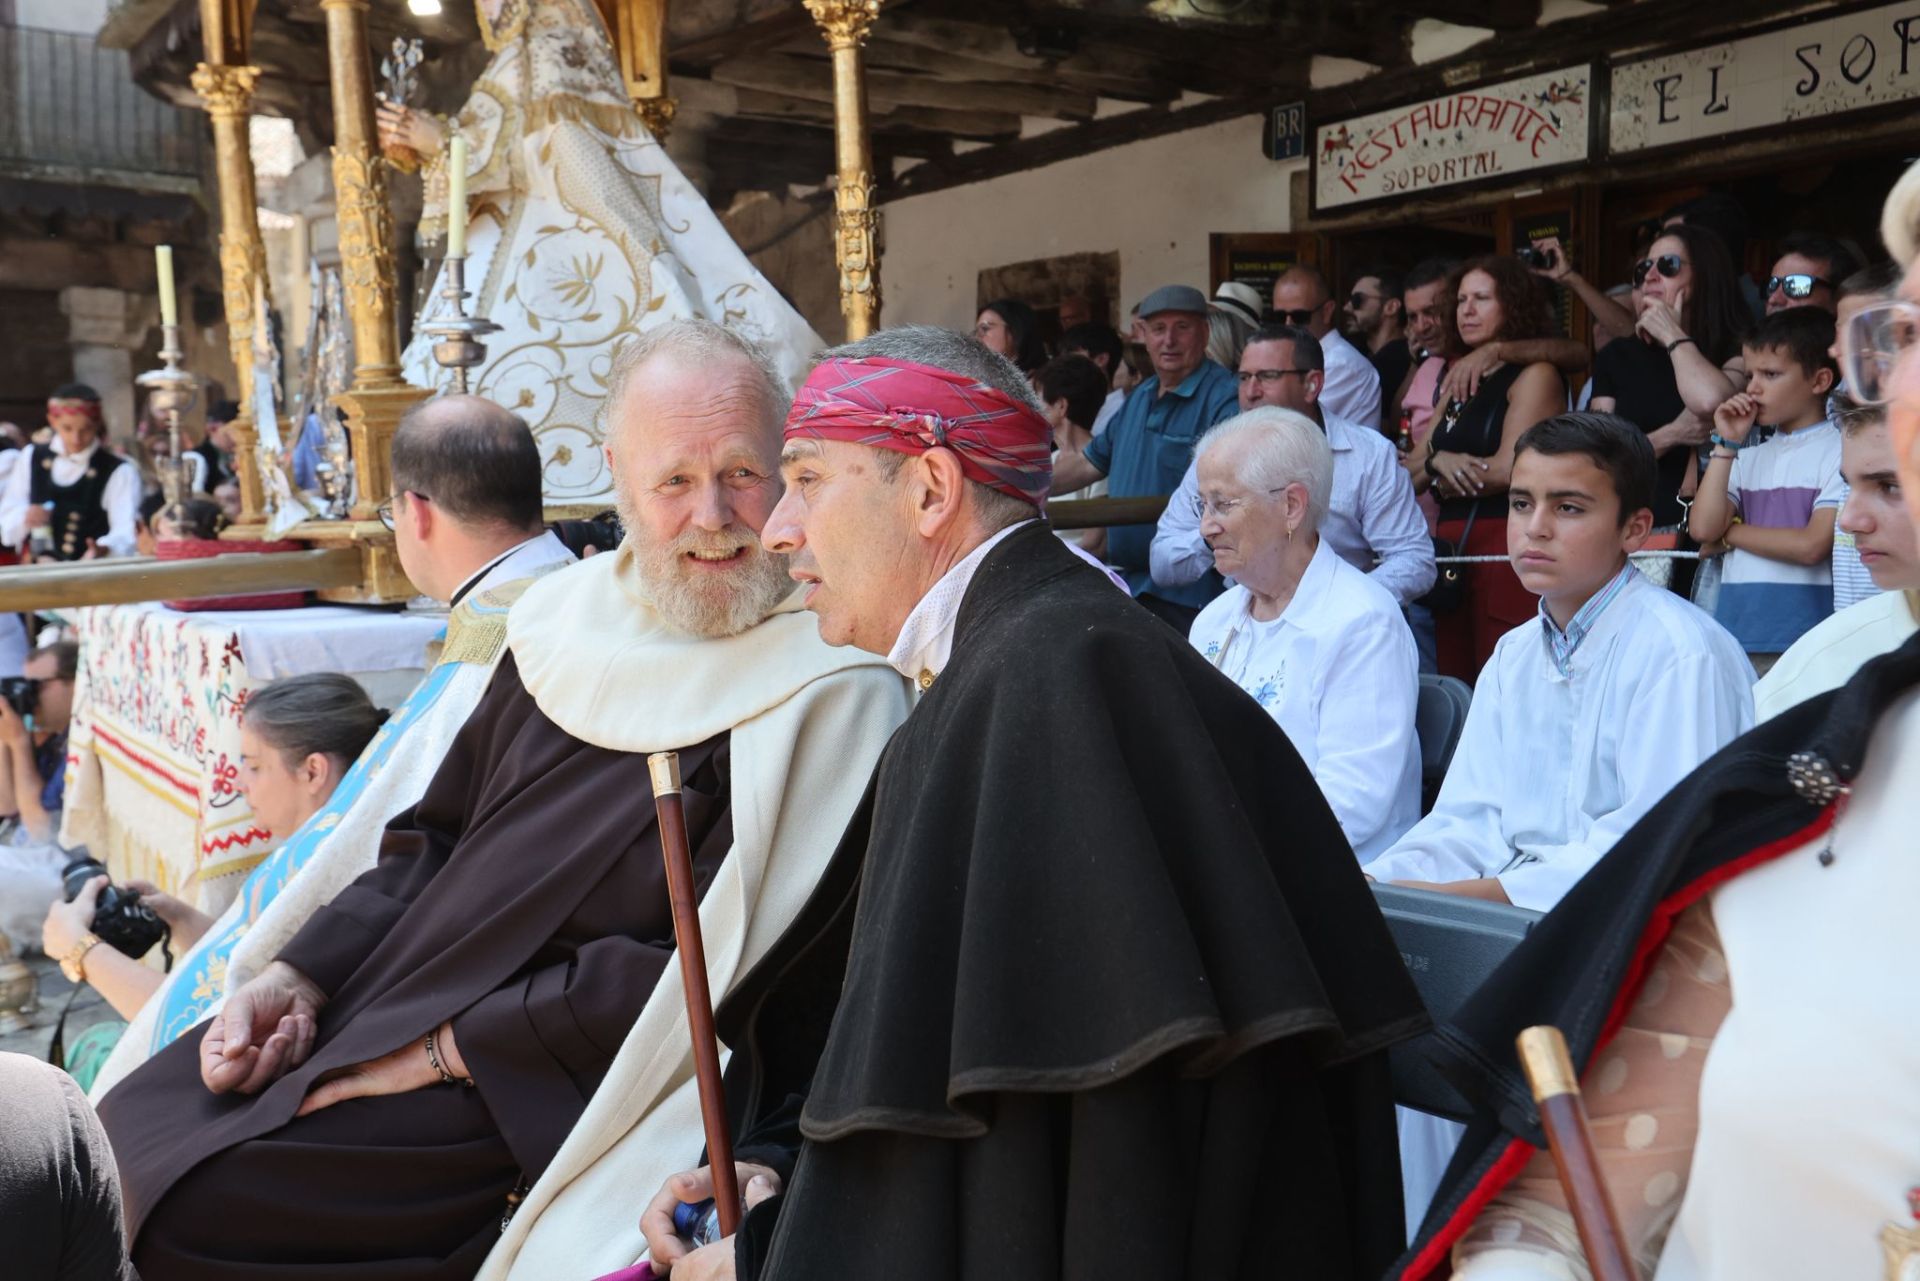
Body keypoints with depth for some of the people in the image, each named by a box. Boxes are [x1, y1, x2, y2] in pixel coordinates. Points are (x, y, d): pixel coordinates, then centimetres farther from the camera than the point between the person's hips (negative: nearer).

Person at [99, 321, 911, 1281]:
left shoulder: (827, 689, -17)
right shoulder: (572, 612, 5)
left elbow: (719, 969, -20)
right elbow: (439, 832, 13)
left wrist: (451, 1046, -16)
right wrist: (300, 976, -1)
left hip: (532, 1082, -7)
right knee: (127, 1134, 9)